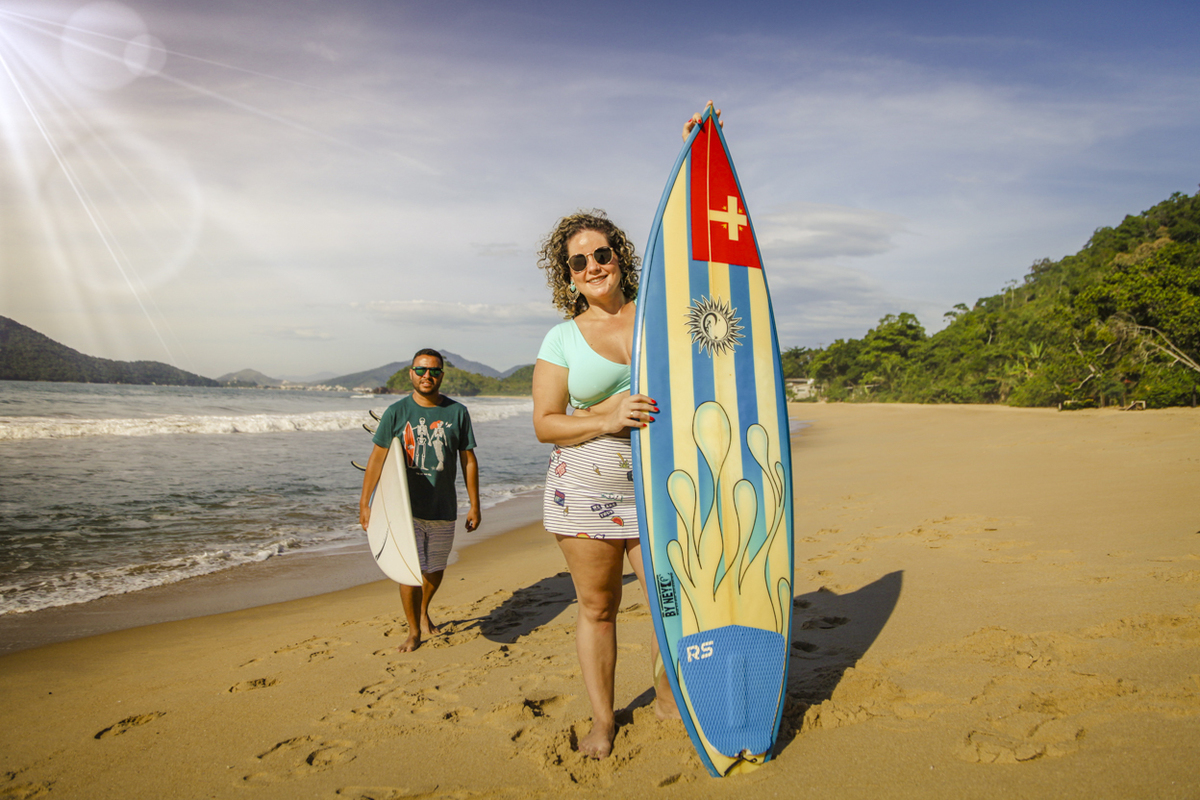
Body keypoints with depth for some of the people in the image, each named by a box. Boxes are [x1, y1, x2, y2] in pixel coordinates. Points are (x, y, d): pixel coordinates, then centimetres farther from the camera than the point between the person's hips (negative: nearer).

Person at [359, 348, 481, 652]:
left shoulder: (457, 412, 0)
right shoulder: (396, 412, -3)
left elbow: (468, 460, 5)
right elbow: (377, 458, 0)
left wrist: (475, 505, 5)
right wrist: (364, 503, -2)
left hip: (443, 510, 2)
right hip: (405, 507, -2)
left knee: (435, 570, 16)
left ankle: (424, 611, 45)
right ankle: (414, 631, 16)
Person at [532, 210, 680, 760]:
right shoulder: (562, 339, 2)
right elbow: (544, 424, -3)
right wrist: (608, 419, -18)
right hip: (585, 490, -1)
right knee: (596, 607, 8)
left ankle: (667, 697, 29)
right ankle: (602, 718, 28)